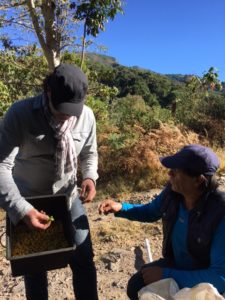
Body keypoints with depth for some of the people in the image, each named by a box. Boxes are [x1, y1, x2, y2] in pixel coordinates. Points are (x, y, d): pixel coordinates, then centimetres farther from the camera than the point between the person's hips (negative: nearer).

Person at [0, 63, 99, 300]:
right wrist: (21, 209, -33)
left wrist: (89, 177, -14)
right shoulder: (20, 113, -22)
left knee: (83, 260, 8)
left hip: (68, 197, 2)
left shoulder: (86, 116, -12)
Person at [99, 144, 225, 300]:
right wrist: (120, 207, -12)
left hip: (205, 282, -5)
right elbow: (151, 212, 5)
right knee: (136, 287, -6)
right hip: (175, 263, 5)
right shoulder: (173, 191, -17)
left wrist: (166, 275, -30)